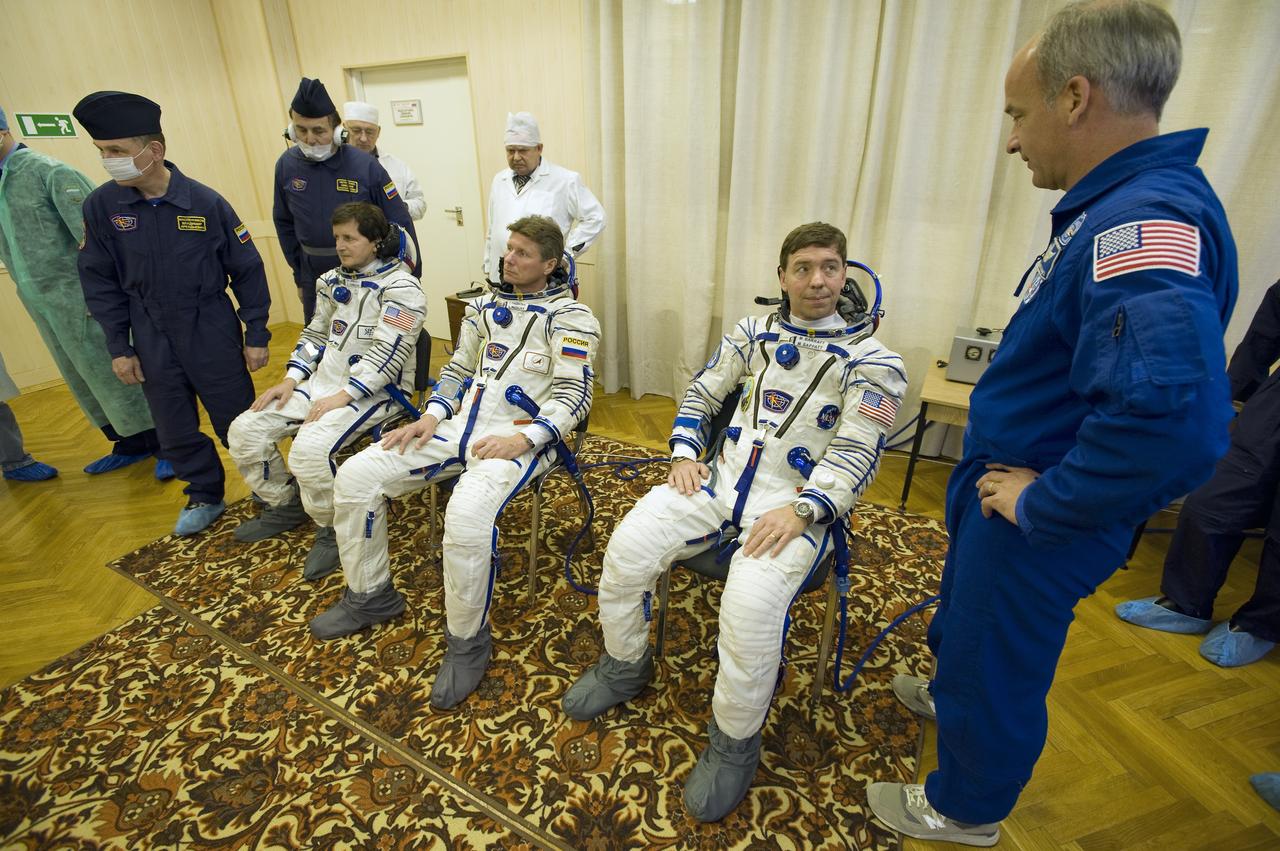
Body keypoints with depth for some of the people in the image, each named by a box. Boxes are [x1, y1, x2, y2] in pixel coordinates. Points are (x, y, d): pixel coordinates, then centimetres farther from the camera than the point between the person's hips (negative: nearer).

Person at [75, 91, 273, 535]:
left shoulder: (206, 202, -11)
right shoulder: (100, 206, -4)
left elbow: (247, 271, -5)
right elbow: (100, 282, 3)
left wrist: (256, 335, -4)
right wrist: (118, 347, 1)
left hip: (213, 338, -3)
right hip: (152, 344, 3)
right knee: (175, 431, 13)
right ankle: (204, 496, 33)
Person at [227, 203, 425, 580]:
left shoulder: (400, 287, -11)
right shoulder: (333, 281, 14)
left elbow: (387, 354, -20)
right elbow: (315, 334, 19)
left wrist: (343, 396, -24)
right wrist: (291, 380, 5)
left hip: (374, 390, -8)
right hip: (323, 380, 8)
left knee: (309, 449, -31)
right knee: (244, 431, -1)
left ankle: (333, 529, -5)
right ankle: (283, 505, 22)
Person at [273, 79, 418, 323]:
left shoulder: (365, 165, -14)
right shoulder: (286, 165, -2)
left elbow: (401, 224, -9)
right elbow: (284, 224, 10)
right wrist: (299, 277, 11)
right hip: (315, 279, 4)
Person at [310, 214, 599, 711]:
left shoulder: (569, 317, -1)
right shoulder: (487, 306, 19)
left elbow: (573, 396, -10)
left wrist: (523, 438, -23)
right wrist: (431, 415, 5)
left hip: (519, 437, -7)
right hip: (461, 426, 7)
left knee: (467, 516, -35)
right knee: (355, 476, -4)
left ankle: (467, 642, -9)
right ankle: (370, 596, 16)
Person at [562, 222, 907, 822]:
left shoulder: (871, 360, -1)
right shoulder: (754, 332, 12)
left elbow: (856, 455, -8)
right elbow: (700, 393, 19)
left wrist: (799, 510, -22)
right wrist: (684, 454, 3)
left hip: (798, 503, -4)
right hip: (722, 479, 4)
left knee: (751, 604, -30)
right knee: (628, 547, -15)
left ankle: (735, 745, -1)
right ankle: (625, 666, 14)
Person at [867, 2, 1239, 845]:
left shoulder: (1148, 222, -30)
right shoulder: (1120, 207, 3)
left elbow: (1171, 417, -43)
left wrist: (1039, 503, -28)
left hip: (1036, 529, -9)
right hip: (1007, 495, 9)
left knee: (995, 672, 15)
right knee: (967, 617, 32)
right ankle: (947, 690, 62)